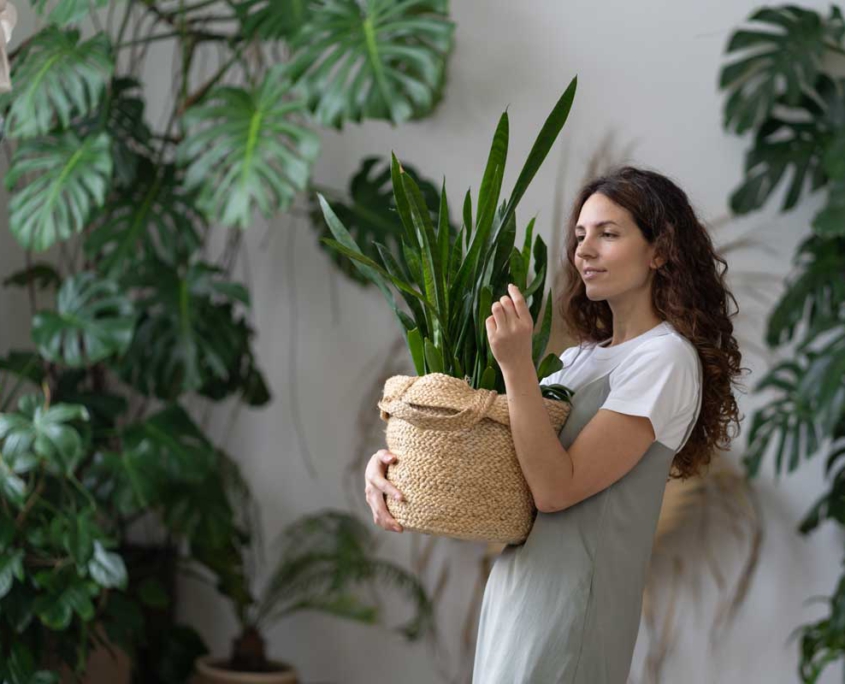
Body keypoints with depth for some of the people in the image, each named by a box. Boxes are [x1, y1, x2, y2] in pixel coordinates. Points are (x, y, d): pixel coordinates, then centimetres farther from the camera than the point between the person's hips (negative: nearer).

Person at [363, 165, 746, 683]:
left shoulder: (665, 358, -12)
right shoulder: (586, 355, 14)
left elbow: (556, 488, -17)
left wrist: (516, 364, -21)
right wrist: (389, 461, -6)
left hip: (571, 601, -8)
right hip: (517, 586, 8)